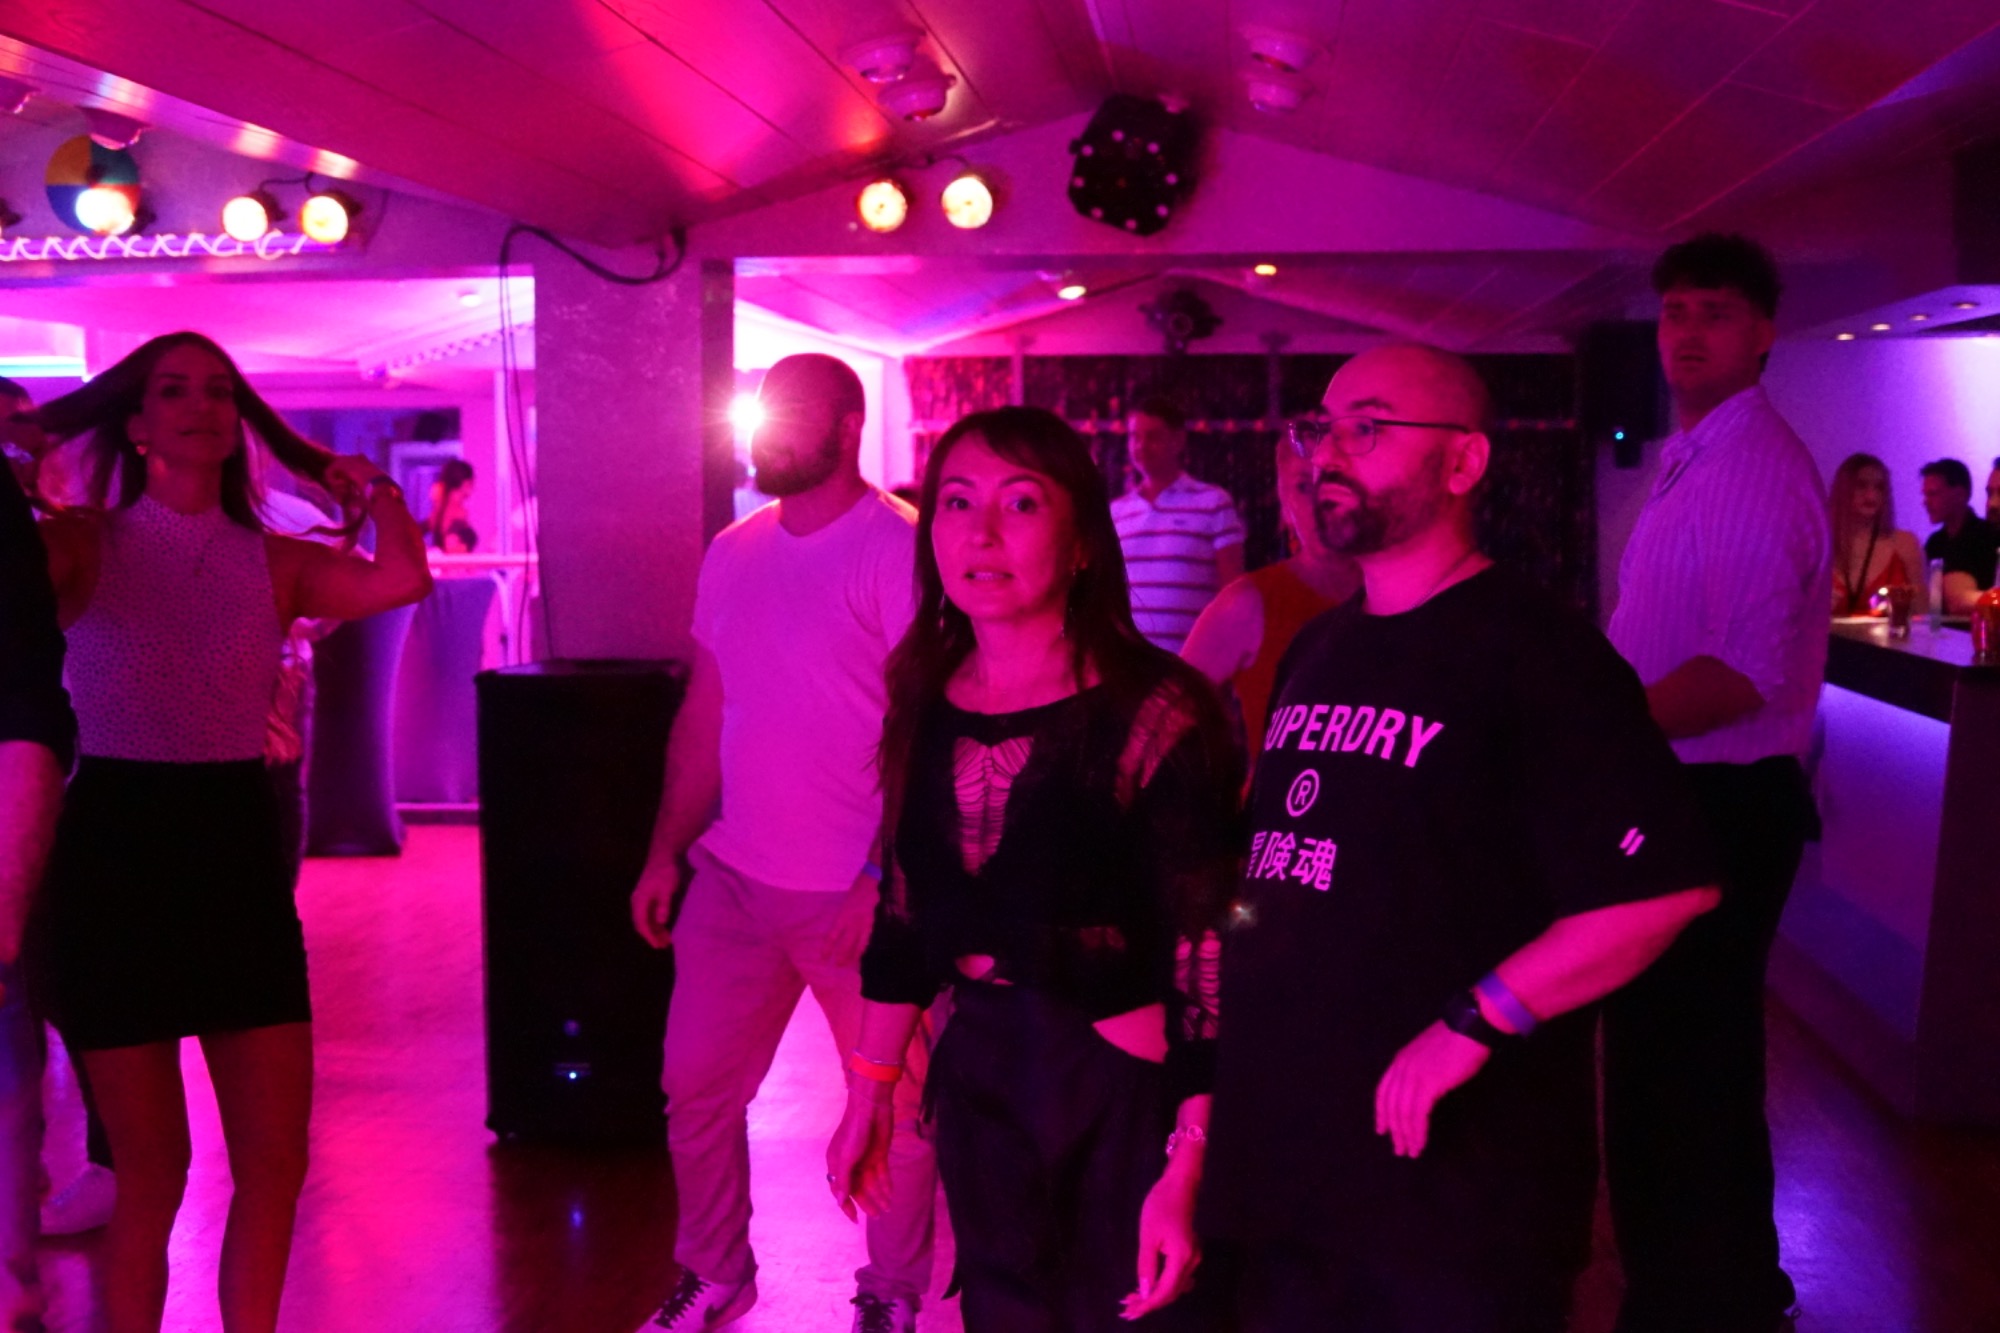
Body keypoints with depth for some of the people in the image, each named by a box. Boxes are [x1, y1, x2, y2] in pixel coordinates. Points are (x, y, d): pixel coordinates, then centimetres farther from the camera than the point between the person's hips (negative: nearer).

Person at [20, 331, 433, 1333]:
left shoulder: (275, 564, 5)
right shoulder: (83, 544, -2)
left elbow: (402, 581, -11)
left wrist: (369, 483, 0)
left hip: (239, 851, 3)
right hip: (115, 856, -3)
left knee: (275, 1156, 6)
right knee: (153, 1167, 5)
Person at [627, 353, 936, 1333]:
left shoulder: (898, 548, -11)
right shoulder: (733, 554, 9)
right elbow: (705, 713, 15)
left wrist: (885, 877, -19)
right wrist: (667, 850, 12)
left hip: (858, 891, -6)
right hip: (731, 881, 6)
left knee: (894, 1104, 7)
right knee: (695, 1090, 11)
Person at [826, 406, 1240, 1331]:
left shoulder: (1154, 714, -17)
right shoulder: (926, 704, 1)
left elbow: (1205, 956, -17)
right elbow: (906, 911, 10)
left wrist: (1187, 1169, -21)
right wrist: (866, 1095, 13)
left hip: (1127, 1089, -5)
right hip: (979, 1075, 5)